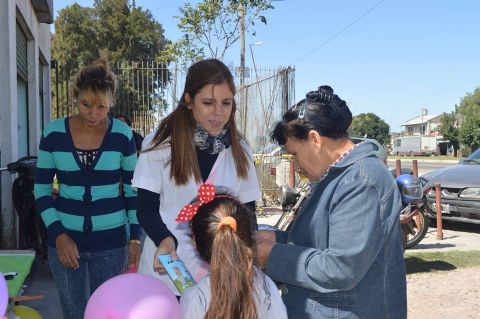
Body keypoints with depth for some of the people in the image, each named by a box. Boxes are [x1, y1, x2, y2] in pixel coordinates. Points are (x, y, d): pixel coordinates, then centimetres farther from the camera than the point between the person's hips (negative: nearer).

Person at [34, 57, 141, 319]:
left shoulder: (123, 135, -4)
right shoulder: (54, 133, -4)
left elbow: (133, 189, 2)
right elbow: (41, 189, 1)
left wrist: (135, 237, -1)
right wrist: (58, 234, -8)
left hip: (111, 240, 0)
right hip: (65, 238, 1)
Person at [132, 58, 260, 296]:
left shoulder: (239, 151, 3)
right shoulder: (160, 144, -7)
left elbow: (247, 211, 7)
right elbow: (147, 207, -4)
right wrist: (166, 239, -23)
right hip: (166, 271, -2)